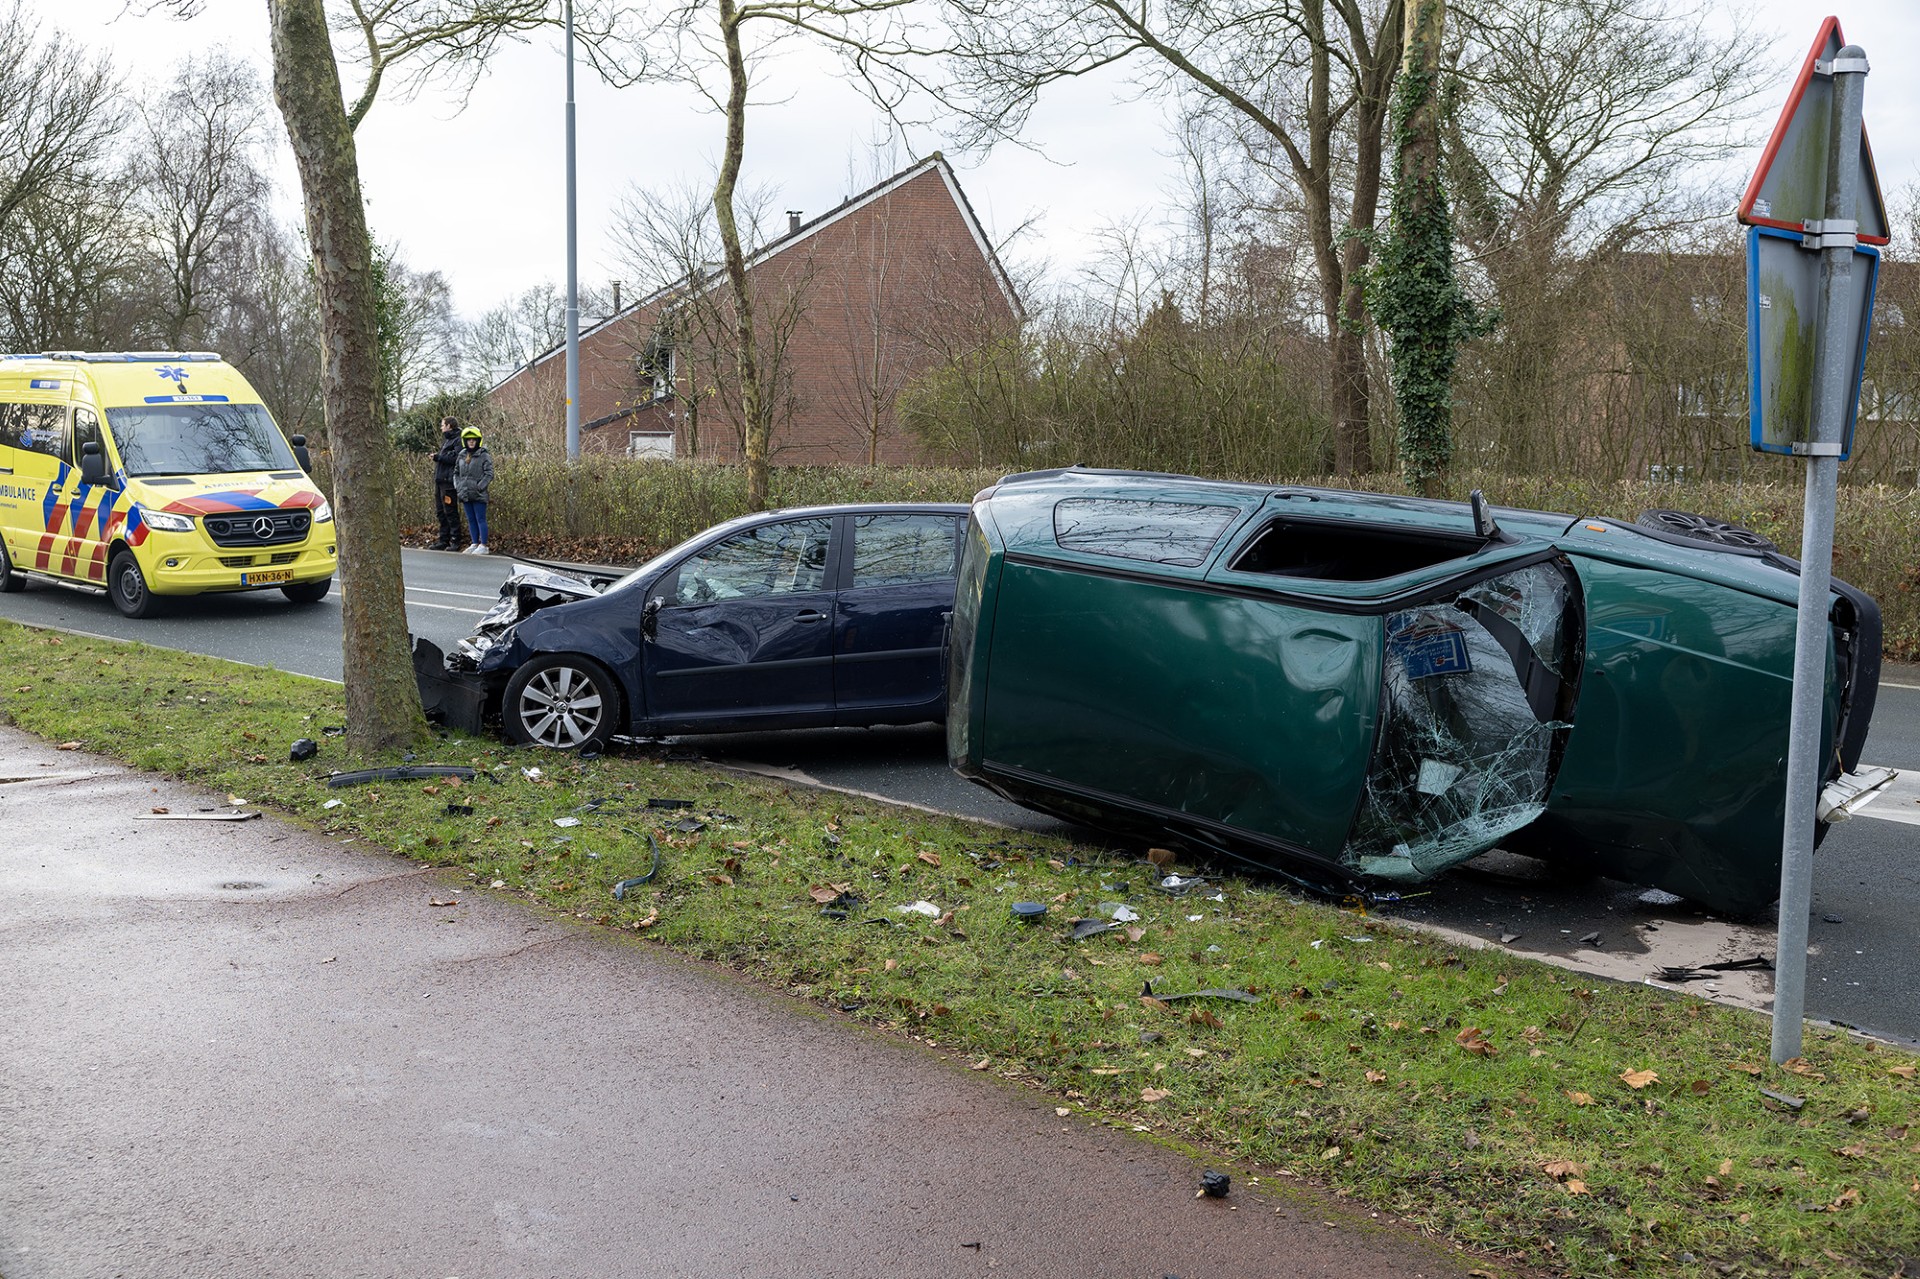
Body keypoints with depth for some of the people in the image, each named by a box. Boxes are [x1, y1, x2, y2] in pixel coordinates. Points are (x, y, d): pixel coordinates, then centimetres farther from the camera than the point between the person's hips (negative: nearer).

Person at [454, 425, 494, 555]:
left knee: (480, 519, -3)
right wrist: (457, 486, 8)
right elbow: (456, 472, 22)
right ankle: (475, 543, 20)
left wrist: (479, 487, -15)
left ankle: (483, 545, 0)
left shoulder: (484, 456, -7)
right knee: (471, 520, 12)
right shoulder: (461, 456, 12)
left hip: (479, 495, -6)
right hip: (465, 495, 6)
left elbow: (489, 474, -10)